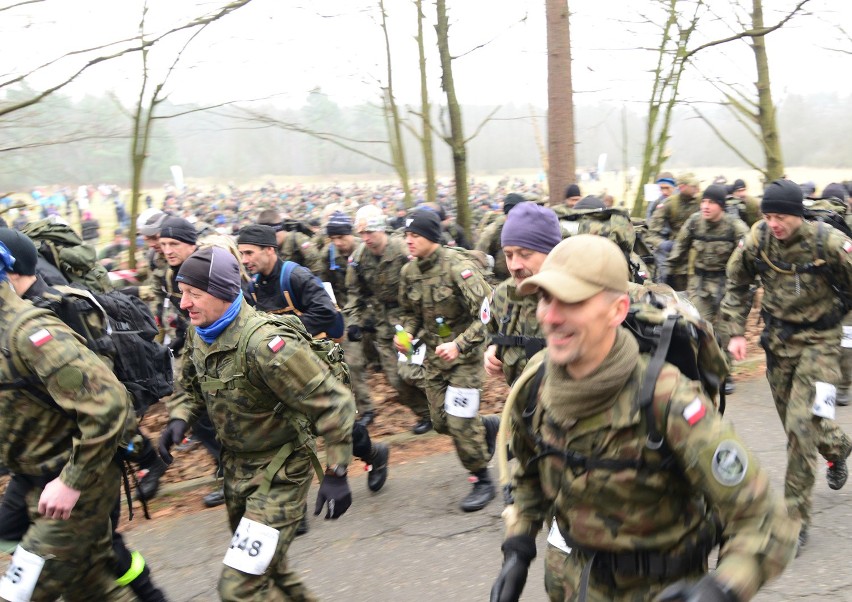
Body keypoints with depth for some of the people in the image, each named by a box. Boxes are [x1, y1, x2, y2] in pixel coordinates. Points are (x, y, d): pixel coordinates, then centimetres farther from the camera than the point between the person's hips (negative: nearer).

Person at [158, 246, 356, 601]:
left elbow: (333, 402, -27)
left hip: (280, 472, -8)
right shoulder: (199, 335, -3)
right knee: (264, 564, 24)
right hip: (237, 464, 8)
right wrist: (179, 419, -5)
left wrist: (336, 473, -26)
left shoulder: (263, 344, -29)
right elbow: (195, 387, 15)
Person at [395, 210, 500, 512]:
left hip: (464, 354, -7)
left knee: (460, 422, -8)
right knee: (441, 422, 11)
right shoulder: (410, 272, 2)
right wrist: (405, 334, -4)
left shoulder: (457, 267, -20)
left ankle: (483, 481, 13)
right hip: (434, 354, 7)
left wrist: (459, 345, -29)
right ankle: (488, 426, 39)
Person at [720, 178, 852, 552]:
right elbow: (736, 286, 6)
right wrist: (735, 332, 0)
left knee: (801, 424, -13)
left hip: (818, 340, -4)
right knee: (793, 420, 16)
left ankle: (796, 517, -1)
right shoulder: (757, 240, -8)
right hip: (778, 339, 4)